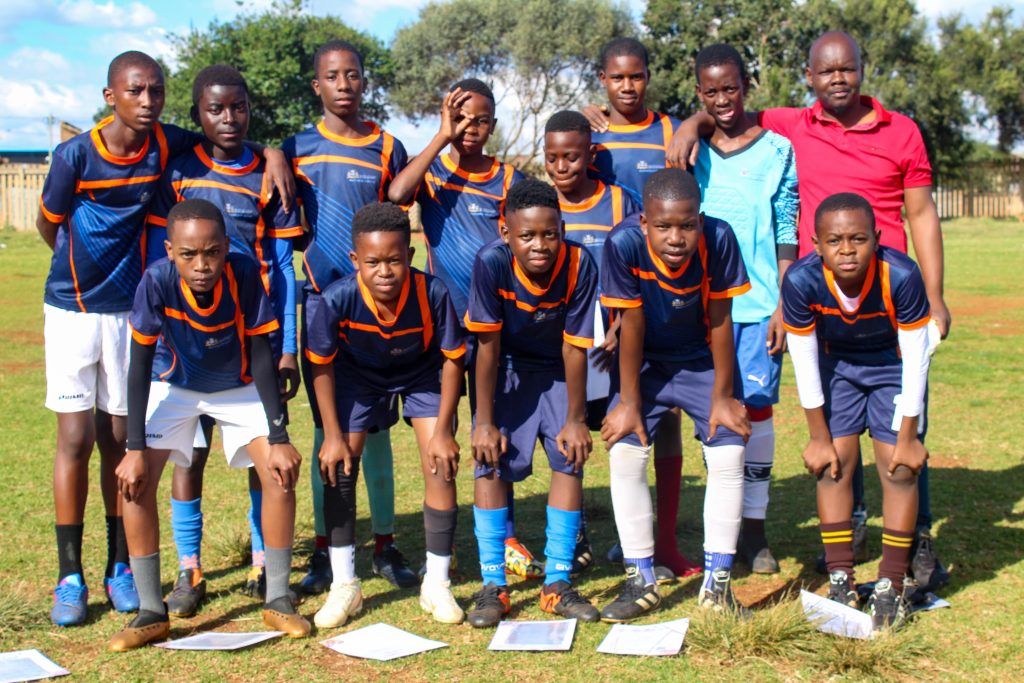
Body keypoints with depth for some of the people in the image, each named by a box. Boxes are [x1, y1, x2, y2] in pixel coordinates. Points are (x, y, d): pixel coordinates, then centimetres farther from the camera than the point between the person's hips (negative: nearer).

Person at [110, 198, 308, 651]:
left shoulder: (245, 275, -30)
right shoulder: (156, 282, -30)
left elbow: (261, 359, -21)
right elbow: (140, 366, -22)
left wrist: (279, 439, -22)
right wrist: (135, 449, -25)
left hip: (239, 387, 0)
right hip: (174, 386, 0)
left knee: (281, 470, -16)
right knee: (134, 479, -17)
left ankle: (277, 600, -1)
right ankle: (151, 612, -5)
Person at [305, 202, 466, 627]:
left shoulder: (432, 294, -36)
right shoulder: (336, 300, -35)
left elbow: (452, 359, -19)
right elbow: (322, 365, -17)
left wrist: (443, 430, -18)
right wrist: (334, 436, -16)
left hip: (423, 376, 0)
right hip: (359, 377, 1)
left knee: (441, 467, -9)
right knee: (338, 470, -6)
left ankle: (436, 586, 7)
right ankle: (344, 587, 9)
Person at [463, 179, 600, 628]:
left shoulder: (579, 265, -28)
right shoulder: (491, 262, -31)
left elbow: (575, 347, -19)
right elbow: (487, 346, -24)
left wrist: (575, 419, -12)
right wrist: (484, 421, -19)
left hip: (558, 371, 1)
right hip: (506, 369, -1)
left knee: (569, 459, -8)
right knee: (491, 463, -10)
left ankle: (557, 583, 3)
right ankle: (493, 586, -1)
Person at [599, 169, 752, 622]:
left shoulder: (718, 238, -27)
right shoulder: (624, 243, -29)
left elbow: (720, 320, -17)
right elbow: (631, 324, -21)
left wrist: (722, 396, -11)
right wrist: (629, 402, -15)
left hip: (701, 361, 0)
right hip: (644, 364, 0)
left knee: (728, 454, -12)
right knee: (624, 453, -13)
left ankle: (717, 581, 3)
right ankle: (641, 581, 2)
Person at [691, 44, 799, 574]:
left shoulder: (777, 150, 3)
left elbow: (787, 233, 2)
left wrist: (784, 304, -4)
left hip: (759, 301, -1)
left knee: (757, 406, 0)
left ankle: (754, 527, 11)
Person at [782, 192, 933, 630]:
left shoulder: (901, 277, -35)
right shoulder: (801, 281, -30)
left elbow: (916, 360, -23)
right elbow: (805, 363, -18)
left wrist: (908, 437, -16)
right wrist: (819, 438, -11)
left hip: (893, 365, -1)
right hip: (838, 366, 2)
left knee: (898, 467, -7)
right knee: (833, 463, -3)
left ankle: (892, 585, 5)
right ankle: (840, 581, 8)